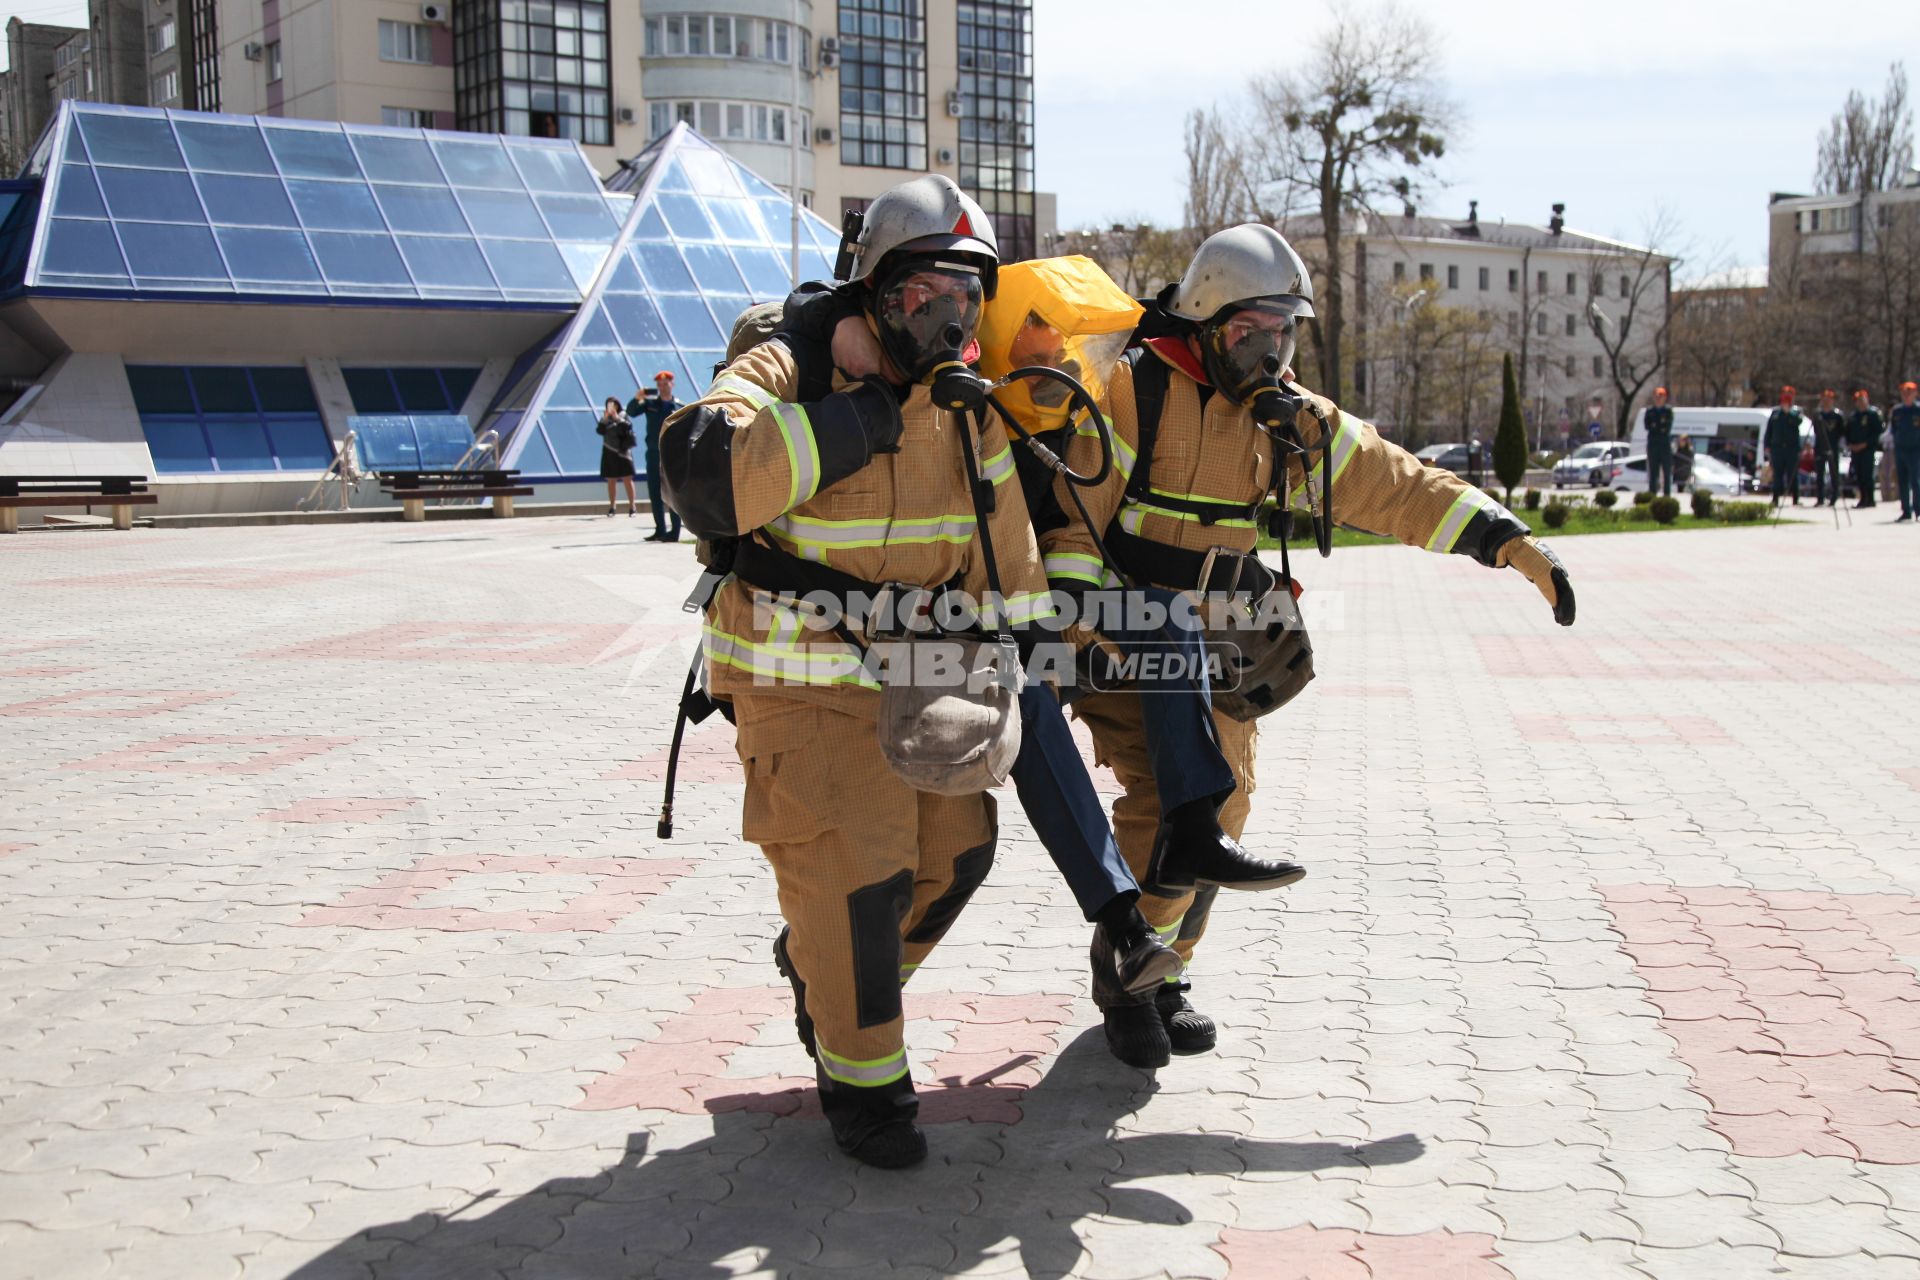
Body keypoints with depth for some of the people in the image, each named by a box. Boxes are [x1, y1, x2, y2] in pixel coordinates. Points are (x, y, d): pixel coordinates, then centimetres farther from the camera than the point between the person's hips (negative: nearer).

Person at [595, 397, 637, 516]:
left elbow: (628, 426, -13)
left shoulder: (623, 416, 4)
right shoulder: (605, 418, 9)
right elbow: (600, 431, -4)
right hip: (609, 452, 2)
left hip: (623, 452, -2)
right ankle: (611, 507, 10)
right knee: (611, 480, 5)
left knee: (627, 478, -6)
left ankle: (632, 506, -4)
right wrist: (605, 419, -14)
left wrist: (617, 418, -18)